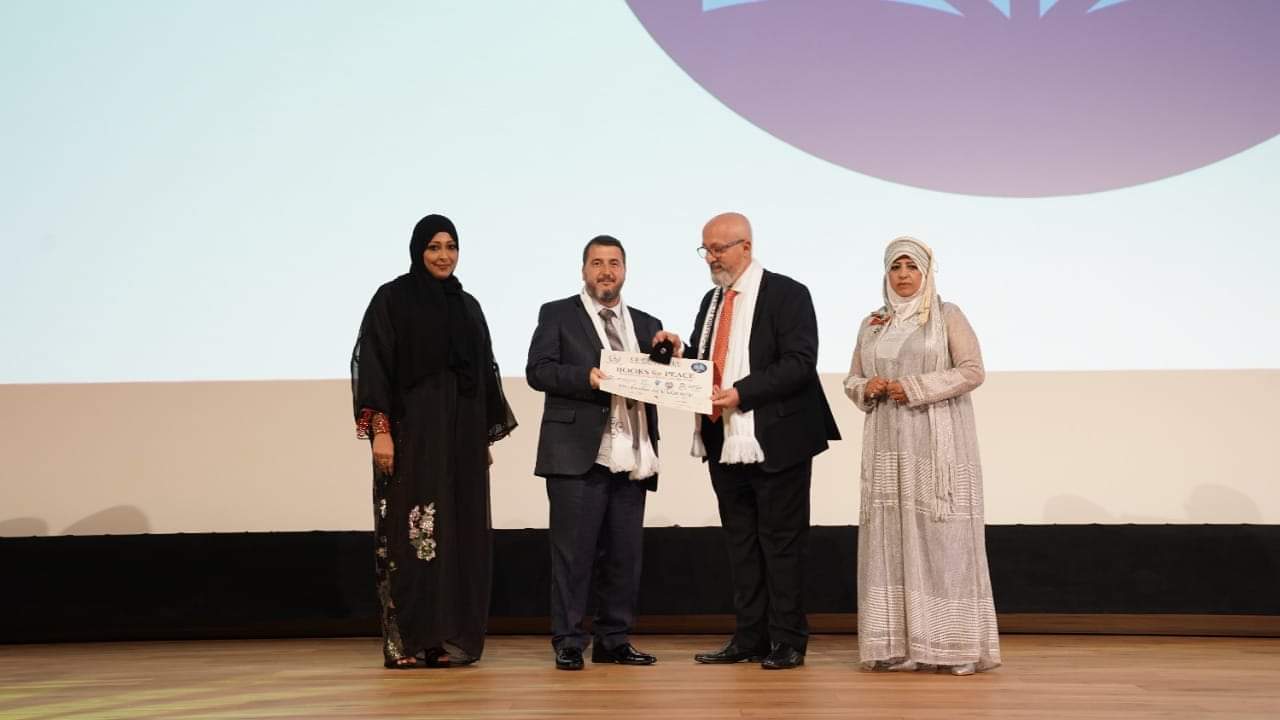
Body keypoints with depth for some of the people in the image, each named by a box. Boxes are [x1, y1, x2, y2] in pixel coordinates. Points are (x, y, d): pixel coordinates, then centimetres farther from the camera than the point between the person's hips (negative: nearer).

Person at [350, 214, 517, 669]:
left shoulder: (468, 306, 15)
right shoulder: (391, 298, -2)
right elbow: (372, 364, -8)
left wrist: (489, 434, 13)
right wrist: (379, 428, -16)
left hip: (462, 434, 6)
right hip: (412, 431, -5)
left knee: (461, 532, 4)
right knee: (412, 533, -6)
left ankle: (451, 638, 10)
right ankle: (406, 642, -2)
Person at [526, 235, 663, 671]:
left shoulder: (647, 325, 19)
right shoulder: (557, 315, 7)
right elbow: (537, 371, -5)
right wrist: (586, 377, -18)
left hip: (632, 457, 4)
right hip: (579, 453, -4)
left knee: (624, 553, 7)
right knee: (573, 551, -2)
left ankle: (614, 640, 17)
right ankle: (568, 643, 5)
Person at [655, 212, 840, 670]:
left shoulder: (786, 294, -6)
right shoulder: (711, 301, 16)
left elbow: (799, 363, -15)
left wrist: (742, 393, -22)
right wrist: (679, 353, -2)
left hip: (775, 442, -7)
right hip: (726, 443, 7)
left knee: (781, 542, 0)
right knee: (740, 542, 11)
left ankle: (787, 642, 8)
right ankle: (749, 639, 18)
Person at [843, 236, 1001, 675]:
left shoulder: (947, 316, 2)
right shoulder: (872, 325, 15)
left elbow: (972, 370, -7)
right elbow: (852, 380, 19)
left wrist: (915, 388, -13)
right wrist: (866, 388, -4)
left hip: (937, 445, -4)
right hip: (888, 446, 4)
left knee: (940, 536, -7)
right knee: (890, 536, 0)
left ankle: (950, 643, -4)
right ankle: (894, 643, 3)